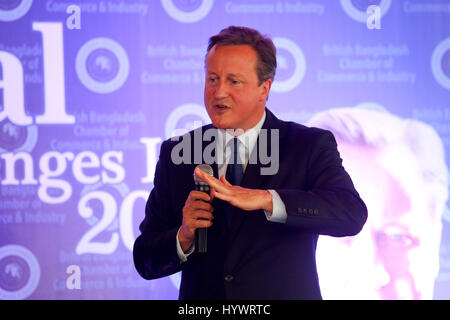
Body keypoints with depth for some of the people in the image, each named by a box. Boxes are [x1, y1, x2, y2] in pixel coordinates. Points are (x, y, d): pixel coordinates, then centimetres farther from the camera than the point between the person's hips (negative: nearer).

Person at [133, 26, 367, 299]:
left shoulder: (311, 146, -3)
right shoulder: (175, 154, 3)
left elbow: (352, 213, -19)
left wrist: (265, 199, -29)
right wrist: (184, 238, -16)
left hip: (284, 294, -3)